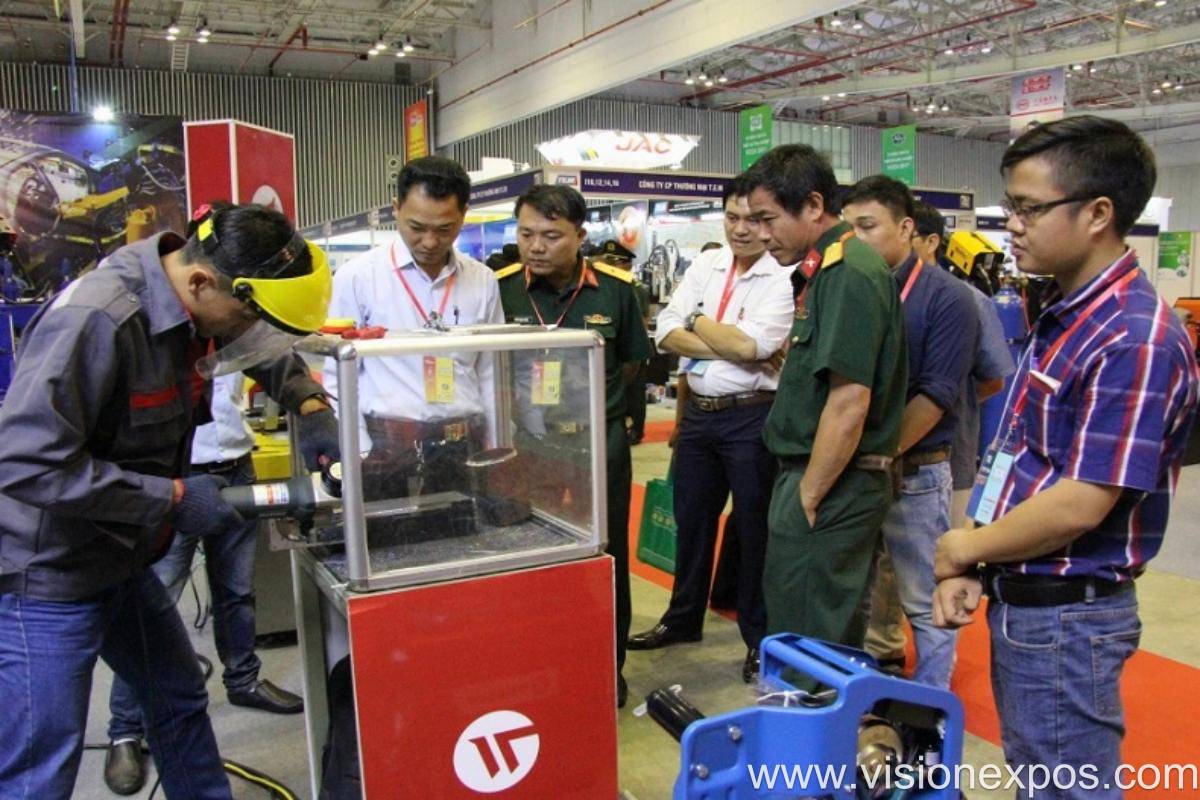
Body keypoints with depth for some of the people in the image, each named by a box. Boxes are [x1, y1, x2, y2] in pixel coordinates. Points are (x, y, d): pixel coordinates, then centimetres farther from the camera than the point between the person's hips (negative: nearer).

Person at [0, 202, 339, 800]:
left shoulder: (196, 305, -5)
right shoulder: (94, 321, -28)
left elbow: (265, 346, 16)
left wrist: (308, 404, -2)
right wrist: (173, 498, -25)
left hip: (121, 564, 8)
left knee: (180, 702, 21)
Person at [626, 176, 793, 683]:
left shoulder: (784, 278, -10)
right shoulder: (705, 265, 7)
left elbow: (748, 344, -22)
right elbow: (666, 333, -3)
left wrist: (697, 322, -6)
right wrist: (730, 347, -16)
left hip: (751, 417, -6)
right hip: (697, 412, 6)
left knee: (755, 529, 7)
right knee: (691, 521, 18)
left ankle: (760, 637, 25)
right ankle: (683, 618, 37)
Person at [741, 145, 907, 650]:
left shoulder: (849, 275, -17)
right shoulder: (826, 270, 13)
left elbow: (849, 400, -23)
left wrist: (808, 497, -16)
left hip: (830, 485, -10)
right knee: (835, 640, 19)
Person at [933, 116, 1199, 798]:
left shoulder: (1134, 340, -22)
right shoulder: (1067, 318, 10)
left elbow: (1081, 505, -25)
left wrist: (961, 549, -12)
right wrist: (973, 570, 4)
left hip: (1067, 618, -9)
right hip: (1023, 602, 9)